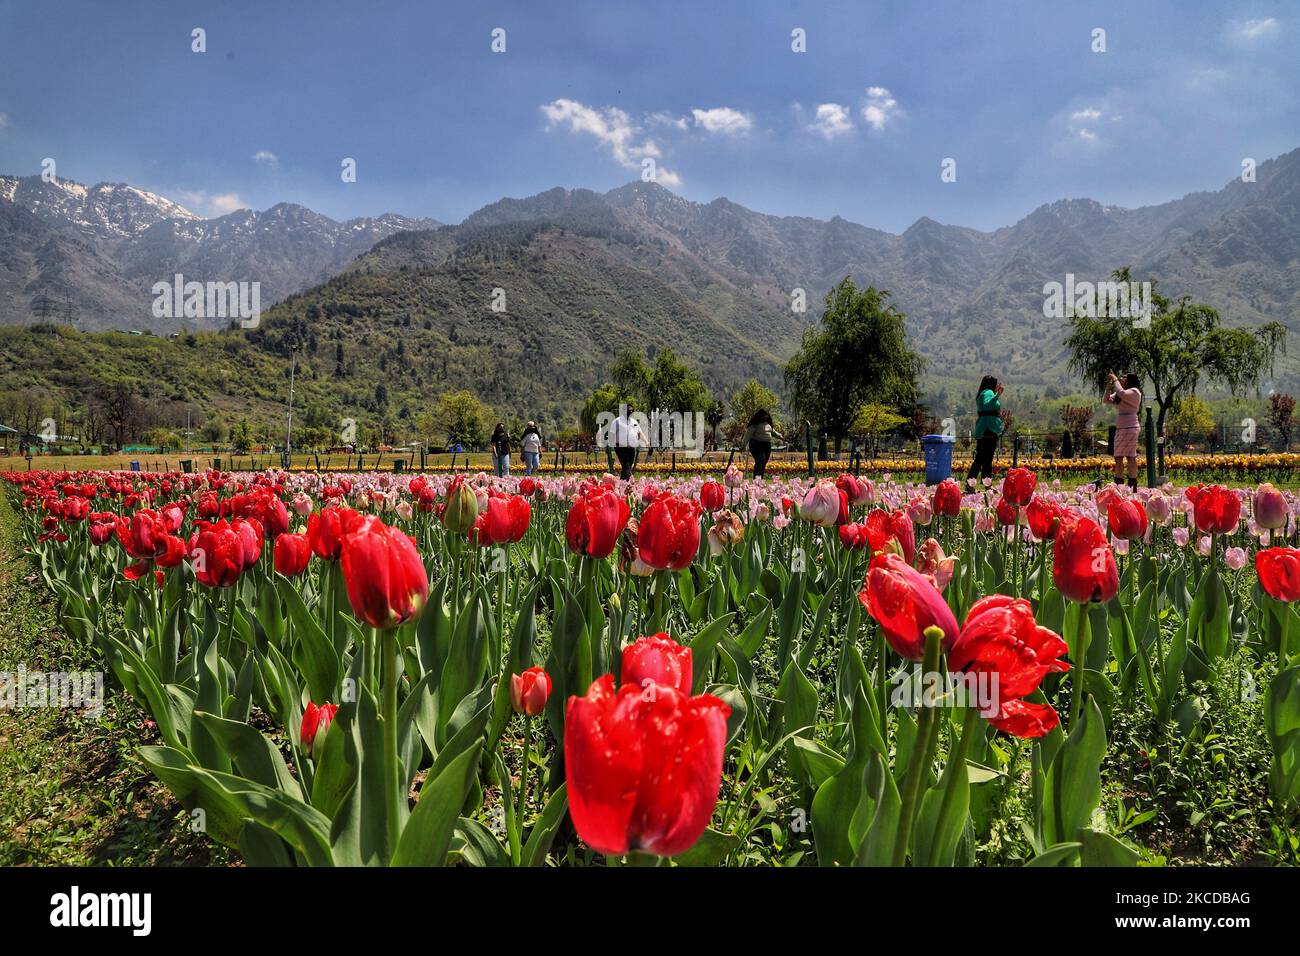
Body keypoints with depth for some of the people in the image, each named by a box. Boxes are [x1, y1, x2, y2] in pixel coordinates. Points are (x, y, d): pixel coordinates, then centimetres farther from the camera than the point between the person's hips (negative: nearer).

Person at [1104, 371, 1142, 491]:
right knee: (1118, 457, 8)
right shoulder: (1120, 393, 20)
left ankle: (1133, 485, -7)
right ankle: (1118, 485, 11)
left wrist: (1116, 380, -10)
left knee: (1131, 456, -8)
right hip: (1120, 428, 9)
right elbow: (1107, 399, 17)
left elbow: (1121, 393, -23)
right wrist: (1109, 385, 9)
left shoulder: (1134, 391, -5)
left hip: (1129, 428, -9)